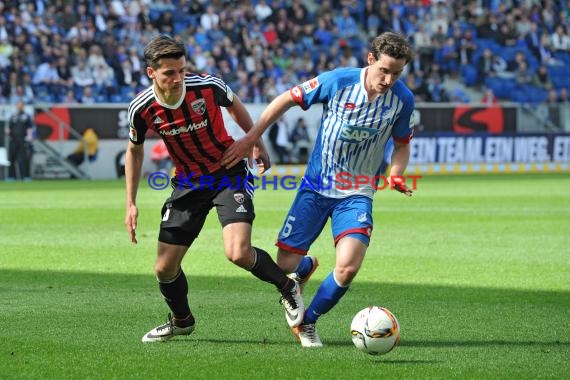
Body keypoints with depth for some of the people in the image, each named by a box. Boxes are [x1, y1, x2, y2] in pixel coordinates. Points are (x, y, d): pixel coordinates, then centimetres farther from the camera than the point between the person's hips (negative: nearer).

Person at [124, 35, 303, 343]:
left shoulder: (207, 86, -22)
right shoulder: (142, 108, -16)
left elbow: (234, 106, 3)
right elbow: (134, 151, 5)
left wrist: (256, 144, 7)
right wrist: (131, 204, 2)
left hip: (228, 172, -3)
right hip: (188, 181, 3)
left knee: (238, 253, -25)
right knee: (164, 268, 3)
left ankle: (287, 288, 4)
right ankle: (182, 320, 33)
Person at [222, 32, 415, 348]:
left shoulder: (403, 99, -8)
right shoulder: (337, 81, -15)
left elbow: (402, 144, 9)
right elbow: (287, 99, -3)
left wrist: (395, 176, -11)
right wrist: (250, 138, -7)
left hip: (357, 194, 0)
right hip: (316, 186, 0)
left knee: (348, 267, -21)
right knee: (285, 265, -1)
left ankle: (308, 322, 6)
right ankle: (306, 267, 40)